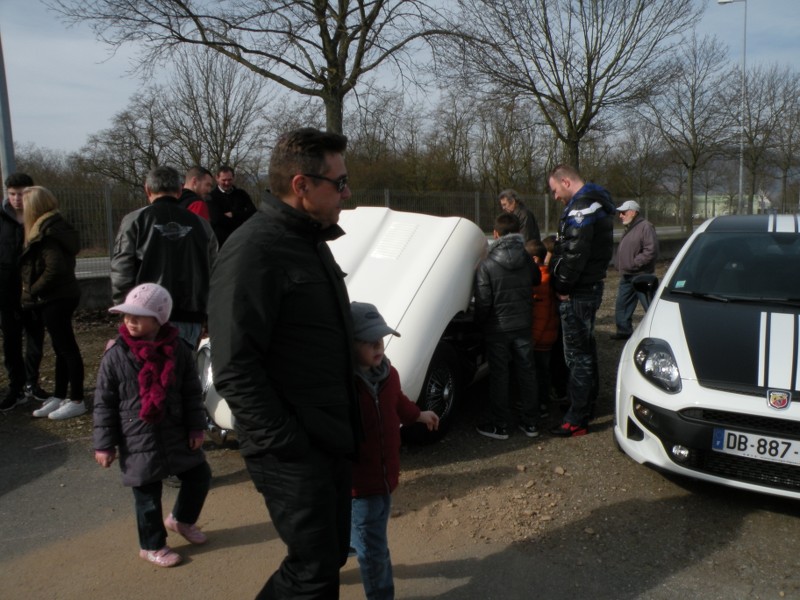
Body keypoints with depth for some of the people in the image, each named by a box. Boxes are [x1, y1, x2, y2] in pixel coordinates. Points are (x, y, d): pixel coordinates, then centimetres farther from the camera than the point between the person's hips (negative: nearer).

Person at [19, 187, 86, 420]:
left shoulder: (47, 233, -16)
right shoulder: (56, 227, 11)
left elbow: (55, 268, -25)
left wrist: (33, 291, -13)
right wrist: (33, 292, 11)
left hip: (55, 299, -10)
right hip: (58, 297, 10)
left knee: (67, 348, -2)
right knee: (62, 348, 15)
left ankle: (77, 401, 6)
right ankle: (59, 397, 26)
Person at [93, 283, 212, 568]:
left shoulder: (178, 350, -7)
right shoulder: (116, 355, -12)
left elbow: (192, 392, 2)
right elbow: (104, 402, -6)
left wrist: (196, 426, 0)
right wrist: (104, 444, -6)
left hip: (176, 433, 3)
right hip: (138, 440, -3)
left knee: (199, 475, 13)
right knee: (147, 496, 9)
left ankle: (180, 519, 40)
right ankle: (152, 545, 32)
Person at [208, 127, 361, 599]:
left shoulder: (312, 241, 12)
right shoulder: (254, 250, -19)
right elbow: (235, 368, -23)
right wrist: (286, 443, -21)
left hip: (332, 438, 9)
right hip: (294, 451, -9)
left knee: (332, 553, 20)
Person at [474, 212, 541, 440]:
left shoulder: (486, 265, -16)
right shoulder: (528, 260, -3)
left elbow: (483, 302, -15)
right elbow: (536, 281, 15)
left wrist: (479, 323, 0)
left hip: (498, 329, -4)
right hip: (523, 326, 4)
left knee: (499, 376, 6)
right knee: (526, 372, 12)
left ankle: (499, 425, 14)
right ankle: (529, 423, 21)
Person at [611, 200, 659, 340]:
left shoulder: (645, 227, -13)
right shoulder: (628, 229, 18)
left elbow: (651, 251, -22)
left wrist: (633, 263, -20)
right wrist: (620, 266, 10)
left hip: (641, 276, -10)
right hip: (626, 276, 10)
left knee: (650, 307, -5)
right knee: (622, 304, 14)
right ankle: (624, 330, 23)